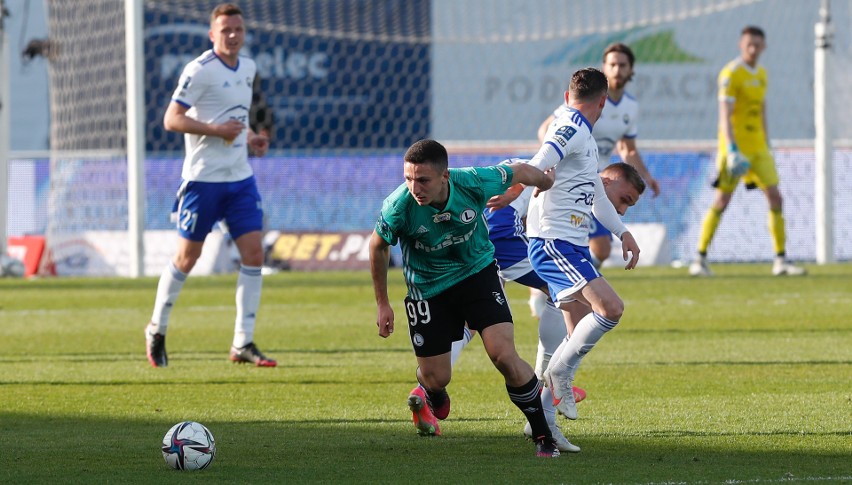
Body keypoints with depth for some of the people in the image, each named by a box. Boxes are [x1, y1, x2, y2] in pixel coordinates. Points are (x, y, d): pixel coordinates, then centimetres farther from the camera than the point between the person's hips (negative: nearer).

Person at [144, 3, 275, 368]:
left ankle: (243, 344, 1)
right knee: (187, 258, 2)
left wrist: (249, 138, 9)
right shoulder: (200, 71, -13)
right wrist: (216, 129, -22)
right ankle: (156, 330, 22)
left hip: (240, 177, 6)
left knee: (253, 254, -3)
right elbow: (172, 120, -15)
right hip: (203, 178, -6)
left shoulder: (248, 68, 11)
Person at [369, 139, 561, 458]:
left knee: (504, 355, -17)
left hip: (478, 273, 0)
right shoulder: (398, 207, -27)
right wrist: (382, 305, 2)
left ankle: (544, 436, -1)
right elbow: (378, 247, -6)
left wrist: (544, 181, 17)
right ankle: (432, 398, 45)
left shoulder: (474, 183, -27)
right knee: (436, 379, 4)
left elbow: (519, 171, -5)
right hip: (428, 286, 0)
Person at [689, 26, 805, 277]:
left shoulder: (761, 74, 13)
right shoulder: (731, 74, -11)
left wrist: (767, 146, 19)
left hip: (758, 147, 7)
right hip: (736, 146, -7)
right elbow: (725, 115, -19)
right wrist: (732, 150, -28)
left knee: (775, 198, 0)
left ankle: (781, 260, 5)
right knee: (722, 201, -7)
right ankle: (700, 260, 0)